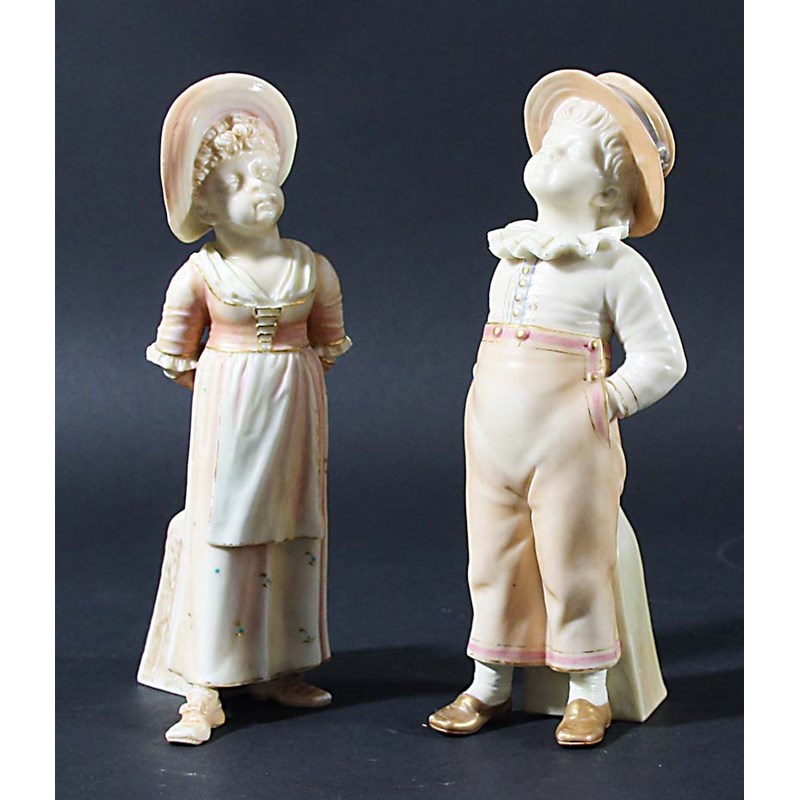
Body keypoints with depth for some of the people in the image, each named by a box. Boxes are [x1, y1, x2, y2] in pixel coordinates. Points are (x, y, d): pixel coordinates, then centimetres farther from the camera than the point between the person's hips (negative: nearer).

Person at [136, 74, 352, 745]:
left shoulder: (313, 268, 1)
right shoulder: (201, 273, -5)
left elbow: (328, 343, 13)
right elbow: (175, 354, 4)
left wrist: (292, 379, 3)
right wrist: (228, 388, 3)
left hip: (297, 407, 3)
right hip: (226, 410, -3)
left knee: (295, 529, 8)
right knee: (219, 528, -3)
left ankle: (280, 669, 22)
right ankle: (206, 689, 2)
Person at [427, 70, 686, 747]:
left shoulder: (616, 266, -7)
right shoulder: (514, 253, 12)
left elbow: (662, 358, -6)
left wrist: (605, 400, -11)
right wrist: (488, 402, 15)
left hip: (567, 439, -6)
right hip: (491, 436, 6)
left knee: (573, 565, 3)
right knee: (492, 560, 12)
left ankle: (589, 693, 19)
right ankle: (491, 684, 25)